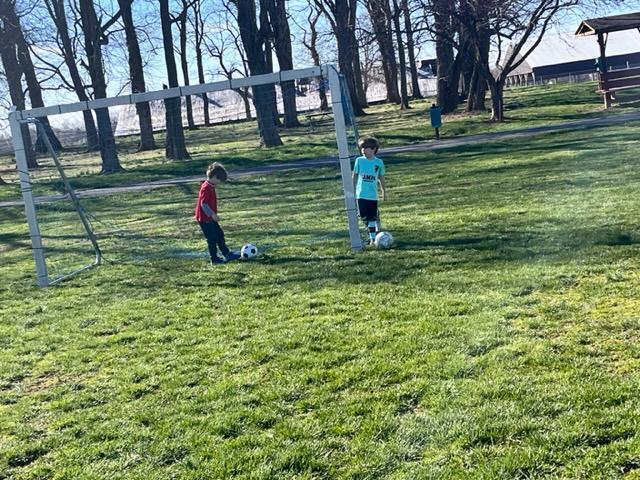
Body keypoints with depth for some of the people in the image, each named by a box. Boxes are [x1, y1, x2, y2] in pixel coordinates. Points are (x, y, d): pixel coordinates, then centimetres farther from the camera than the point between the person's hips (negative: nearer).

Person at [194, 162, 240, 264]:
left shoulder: (211, 187, 11)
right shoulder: (206, 188, -21)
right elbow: (204, 204, -26)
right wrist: (213, 215, -27)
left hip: (210, 218, 10)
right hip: (205, 219, -10)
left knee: (220, 235, 14)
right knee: (212, 238, -2)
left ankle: (227, 254, 22)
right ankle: (214, 259, 7)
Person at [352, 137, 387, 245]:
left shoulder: (379, 162, 0)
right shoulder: (359, 160, 0)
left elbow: (381, 178, 12)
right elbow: (355, 176, 7)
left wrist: (384, 191, 18)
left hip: (373, 195, -1)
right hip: (360, 194, 1)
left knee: (373, 217, -3)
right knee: (365, 217, 3)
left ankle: (373, 237, 8)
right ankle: (372, 236, 13)